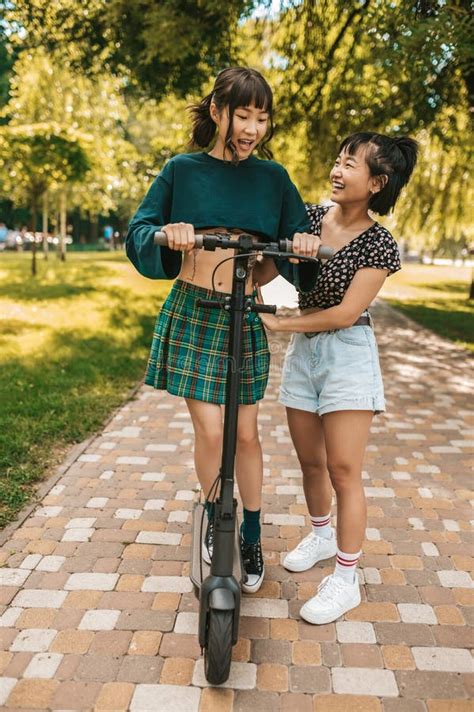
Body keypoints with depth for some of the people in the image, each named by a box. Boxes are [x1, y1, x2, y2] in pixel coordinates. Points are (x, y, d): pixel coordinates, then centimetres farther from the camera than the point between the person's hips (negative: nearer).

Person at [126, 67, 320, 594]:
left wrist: (303, 244, -17)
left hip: (245, 317, 2)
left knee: (246, 433, 5)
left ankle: (251, 538, 23)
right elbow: (139, 231, -1)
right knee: (210, 430, -4)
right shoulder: (182, 170, 1)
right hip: (191, 313, -1)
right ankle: (214, 514, 26)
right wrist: (166, 233, -23)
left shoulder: (271, 176, 6)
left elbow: (297, 239, 7)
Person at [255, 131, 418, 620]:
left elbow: (345, 313, -16)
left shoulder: (379, 245, -12)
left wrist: (278, 324, -14)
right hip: (302, 351, 5)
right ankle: (320, 536, 41)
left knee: (343, 471, -1)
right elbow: (264, 272, -1)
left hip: (348, 355, -5)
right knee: (310, 460, 16)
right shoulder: (308, 218, 1)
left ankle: (345, 580, 15)